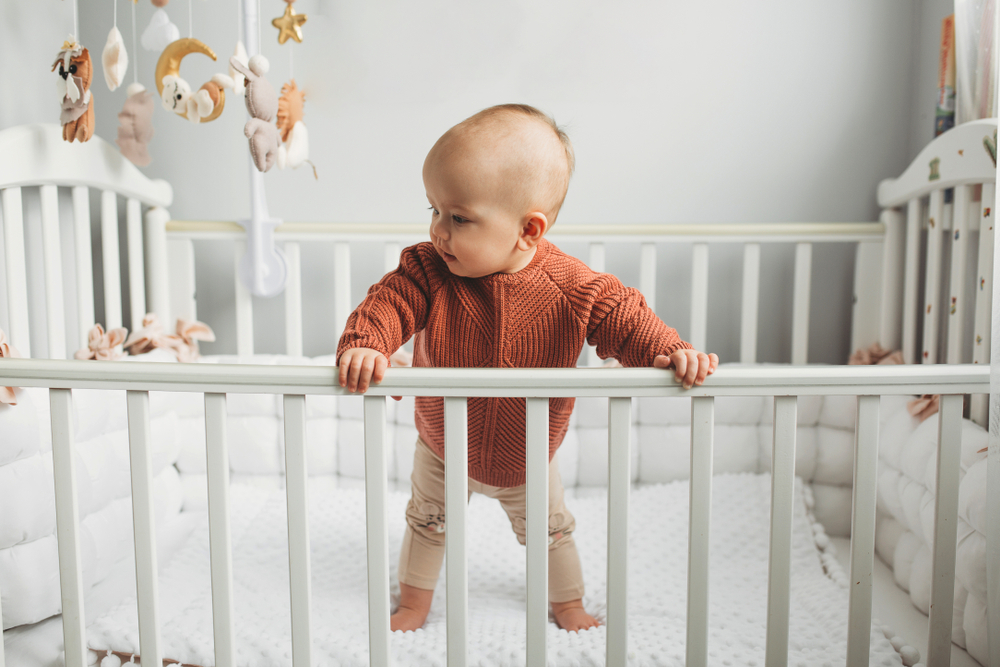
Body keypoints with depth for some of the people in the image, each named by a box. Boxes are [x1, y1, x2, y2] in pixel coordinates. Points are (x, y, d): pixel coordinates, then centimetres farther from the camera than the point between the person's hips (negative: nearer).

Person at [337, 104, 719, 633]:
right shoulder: (427, 271, -24)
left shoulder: (570, 287, -28)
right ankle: (414, 603, 49)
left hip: (527, 459, 0)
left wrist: (671, 351, -40)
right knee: (426, 523, 21)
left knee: (548, 530, 22)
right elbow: (388, 302, -30)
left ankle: (567, 603, 51)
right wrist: (363, 345, -50)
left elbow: (622, 317, -23)